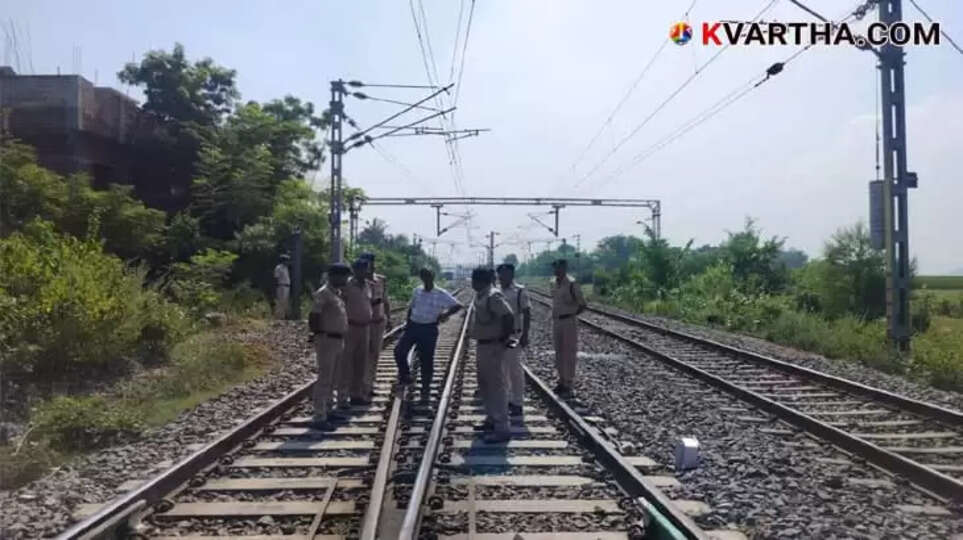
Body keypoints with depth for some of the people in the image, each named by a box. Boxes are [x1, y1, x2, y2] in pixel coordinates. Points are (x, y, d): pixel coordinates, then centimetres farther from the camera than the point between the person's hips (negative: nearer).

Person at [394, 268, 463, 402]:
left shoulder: (441, 294, -6)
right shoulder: (417, 291, 7)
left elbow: (458, 306, -7)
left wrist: (446, 314, -16)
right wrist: (408, 320, 9)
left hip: (429, 329, -4)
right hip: (413, 326, 4)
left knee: (426, 360, 2)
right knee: (399, 351, -8)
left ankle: (425, 389, 16)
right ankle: (405, 376, 15)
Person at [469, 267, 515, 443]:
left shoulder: (493, 296, -21)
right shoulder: (481, 295, 9)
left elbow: (508, 316, -30)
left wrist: (505, 338, -20)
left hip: (493, 347, -10)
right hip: (482, 345, 11)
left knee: (496, 386, -6)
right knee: (485, 384, 20)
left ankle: (502, 429, -2)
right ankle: (491, 420, 33)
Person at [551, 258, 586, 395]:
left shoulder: (572, 284, -13)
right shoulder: (553, 283, 7)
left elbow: (582, 305, -8)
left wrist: (571, 315, -2)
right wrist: (555, 315, 11)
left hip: (569, 322, -7)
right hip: (556, 321, 7)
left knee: (569, 353, -1)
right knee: (559, 352, 12)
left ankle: (569, 384, 6)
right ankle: (562, 380, 23)